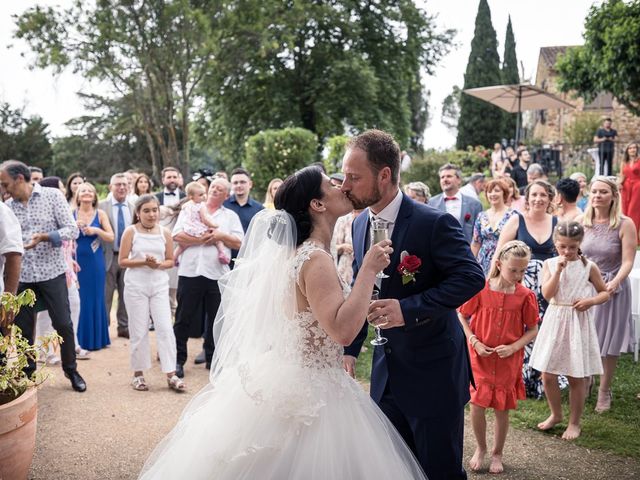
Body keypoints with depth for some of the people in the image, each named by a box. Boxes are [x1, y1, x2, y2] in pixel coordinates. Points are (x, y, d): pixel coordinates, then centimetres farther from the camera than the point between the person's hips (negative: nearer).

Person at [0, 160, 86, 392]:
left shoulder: (53, 195, -4)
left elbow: (72, 230, -9)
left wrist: (44, 236, -22)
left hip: (52, 273, -3)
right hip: (22, 276, 3)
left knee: (63, 323, 0)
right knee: (22, 327, 7)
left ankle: (71, 369, 18)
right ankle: (27, 371, 24)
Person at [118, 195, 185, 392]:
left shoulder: (165, 233, 4)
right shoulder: (131, 232, -2)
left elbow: (171, 260, 8)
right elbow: (122, 261, -4)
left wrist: (159, 264, -12)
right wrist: (143, 262, -16)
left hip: (159, 285, 2)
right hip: (136, 286, -2)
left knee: (165, 329, -3)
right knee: (139, 331, 6)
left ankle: (171, 374, 2)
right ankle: (138, 374, 19)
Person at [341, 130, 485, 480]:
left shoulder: (434, 223, -19)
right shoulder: (360, 224, 2)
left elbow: (471, 277, -22)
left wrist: (408, 308, -29)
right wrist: (350, 349, 2)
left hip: (433, 372, -6)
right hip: (386, 371, 7)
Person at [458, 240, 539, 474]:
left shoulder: (525, 296, -7)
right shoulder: (480, 290, -10)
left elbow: (532, 330, 0)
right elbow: (461, 316, 0)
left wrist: (513, 347, -14)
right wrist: (475, 342, -10)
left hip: (508, 361, 1)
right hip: (480, 358, -1)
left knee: (502, 409, 9)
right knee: (477, 405, -3)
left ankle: (497, 454, 31)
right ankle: (480, 448, 24)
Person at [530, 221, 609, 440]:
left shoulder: (588, 267, -4)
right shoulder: (549, 264, -1)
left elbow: (605, 293, 5)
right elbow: (547, 294, -12)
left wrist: (590, 301, -14)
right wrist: (558, 270, -18)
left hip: (578, 323, -2)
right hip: (554, 321, 2)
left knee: (576, 377, 6)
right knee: (547, 375, 8)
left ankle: (574, 422, 23)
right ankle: (556, 414, 31)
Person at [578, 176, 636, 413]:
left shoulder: (625, 224, -9)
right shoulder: (581, 221, 0)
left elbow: (628, 262, -12)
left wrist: (614, 283, -28)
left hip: (612, 288, -2)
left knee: (609, 344, 7)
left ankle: (604, 391, 23)